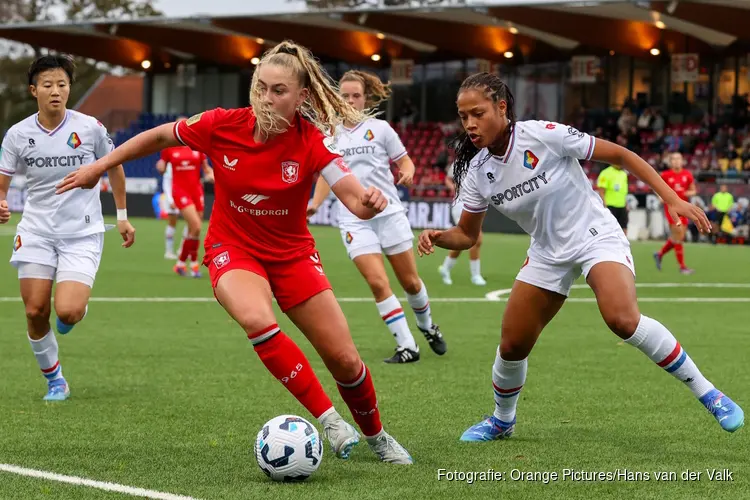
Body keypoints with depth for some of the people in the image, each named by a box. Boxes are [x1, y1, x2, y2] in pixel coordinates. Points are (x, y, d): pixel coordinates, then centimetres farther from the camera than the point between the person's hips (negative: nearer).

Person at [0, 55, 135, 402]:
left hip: (82, 233, -2)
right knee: (35, 312, -5)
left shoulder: (89, 128, -7)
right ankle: (54, 380, 17)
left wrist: (122, 216, 15)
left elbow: (114, 166, 11)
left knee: (68, 312, -18)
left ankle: (76, 310, 21)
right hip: (36, 232, 2)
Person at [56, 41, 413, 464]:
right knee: (258, 320, -35)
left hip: (292, 254, 1)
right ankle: (329, 419, -24)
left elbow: (356, 200, -28)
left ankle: (376, 437, 30)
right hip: (233, 250, -1)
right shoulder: (222, 126, -17)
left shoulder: (312, 141, -19)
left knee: (345, 359, -1)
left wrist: (370, 201, -52)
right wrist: (99, 168, 6)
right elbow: (160, 136, 0)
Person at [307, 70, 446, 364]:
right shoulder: (331, 135, 7)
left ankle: (427, 328, 36)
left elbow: (404, 161, 6)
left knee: (410, 281, 6)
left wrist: (407, 172, -17)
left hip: (389, 213, 0)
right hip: (354, 220, 1)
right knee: (377, 282, -15)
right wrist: (314, 205, 5)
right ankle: (407, 347, -8)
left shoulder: (380, 128, 2)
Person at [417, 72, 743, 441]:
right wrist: (438, 237, -17)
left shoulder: (543, 135, -22)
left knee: (623, 319, -31)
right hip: (548, 254, 6)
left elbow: (619, 155, -15)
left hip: (596, 235, -5)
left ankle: (706, 393, -17)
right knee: (511, 346, 3)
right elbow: (467, 234, 6)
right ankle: (502, 421, 33)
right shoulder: (477, 172, -6)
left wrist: (671, 198, -20)